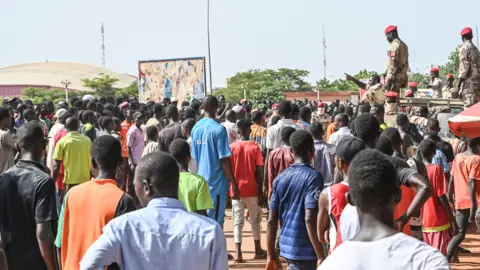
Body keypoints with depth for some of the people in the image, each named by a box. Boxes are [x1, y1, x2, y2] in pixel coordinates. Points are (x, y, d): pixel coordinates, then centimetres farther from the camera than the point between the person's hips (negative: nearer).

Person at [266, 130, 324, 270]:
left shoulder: (280, 178, 6)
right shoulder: (313, 177, -12)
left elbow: (272, 220, 5)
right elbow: (309, 219, -21)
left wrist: (272, 256, 12)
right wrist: (321, 256, -19)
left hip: (286, 247, 7)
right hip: (306, 251, -7)